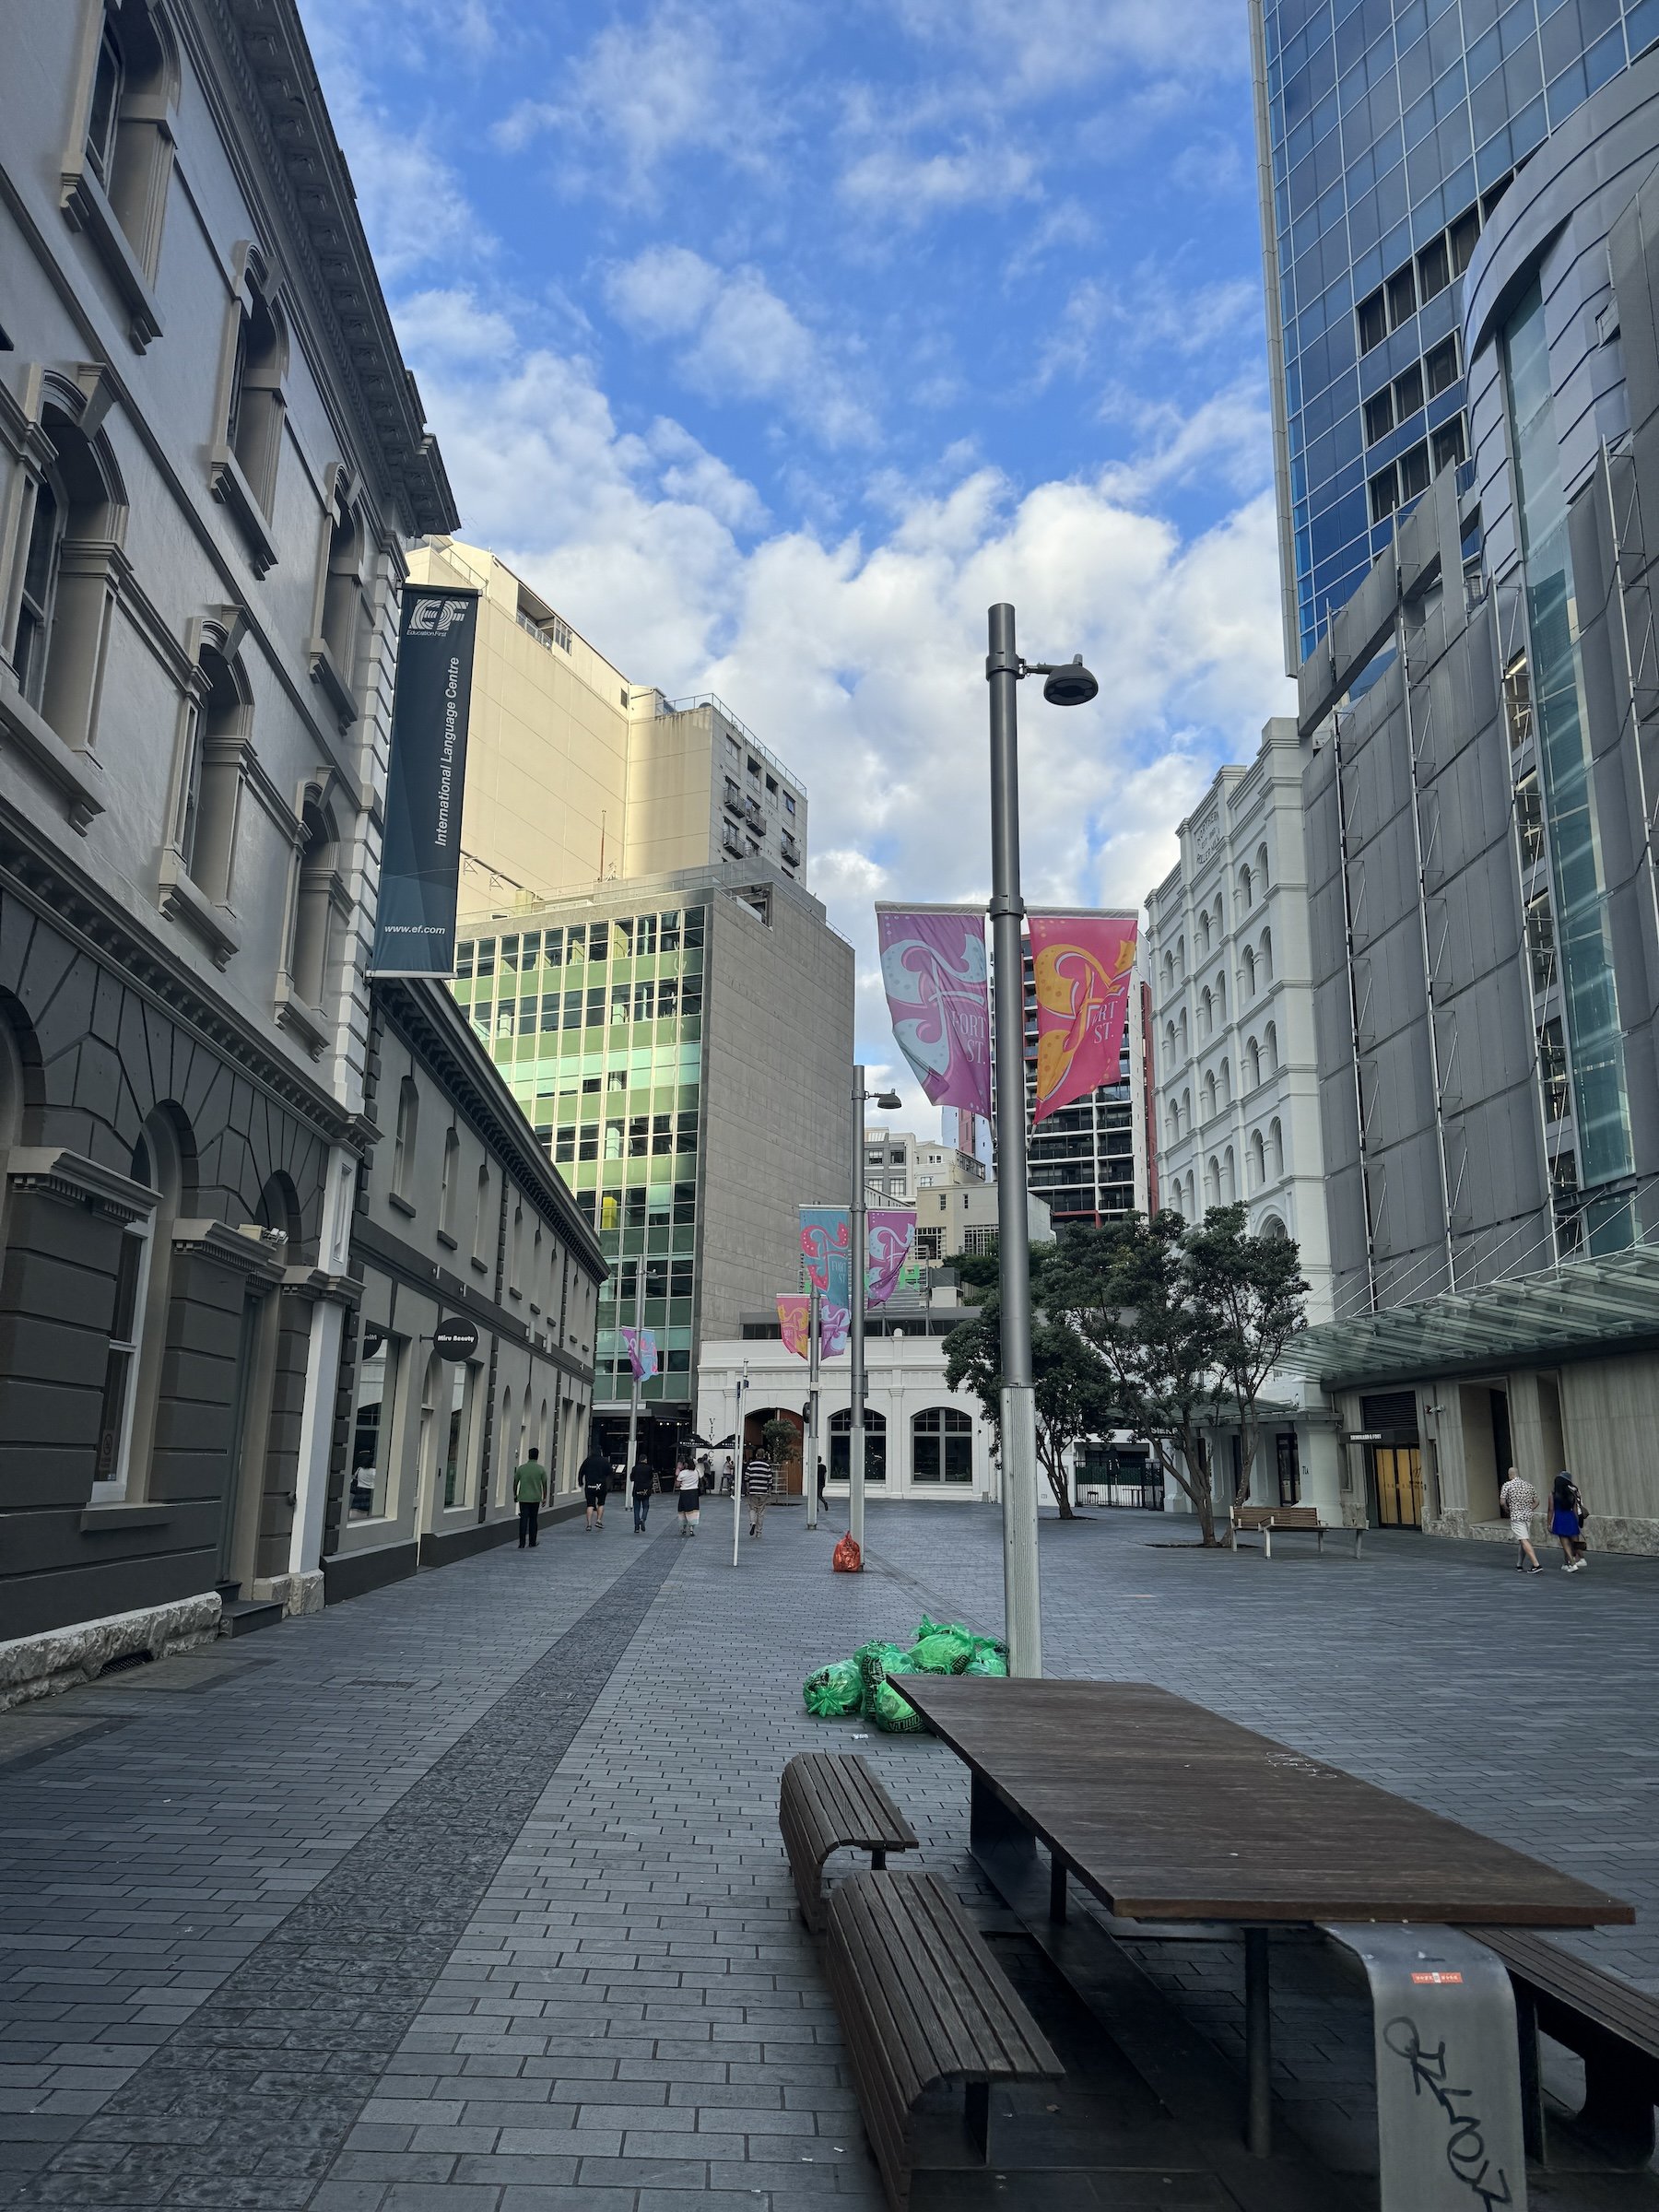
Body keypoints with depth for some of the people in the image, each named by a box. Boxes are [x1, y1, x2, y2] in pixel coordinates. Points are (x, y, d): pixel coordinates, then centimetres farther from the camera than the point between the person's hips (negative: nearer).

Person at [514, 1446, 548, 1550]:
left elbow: (515, 1482, 5)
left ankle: (522, 1544, -7)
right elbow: (544, 1484, 0)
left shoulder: (521, 1468, -2)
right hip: (536, 1498, 0)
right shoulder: (541, 1469, -4)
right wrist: (545, 1498, 9)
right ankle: (532, 1543, 15)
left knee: (523, 1520, 0)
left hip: (523, 1498, 0)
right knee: (533, 1520, 11)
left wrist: (515, 1495, 19)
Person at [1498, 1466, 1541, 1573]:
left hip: (1516, 1517, -6)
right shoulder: (1528, 1485, 8)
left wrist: (1507, 1510, 9)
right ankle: (1520, 1565, 24)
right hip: (1528, 1516, 6)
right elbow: (1536, 1502, 10)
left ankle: (1536, 1565, -20)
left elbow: (1502, 1502, -9)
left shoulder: (1507, 1485, -6)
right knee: (1525, 1540, 16)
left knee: (1524, 1541, -10)